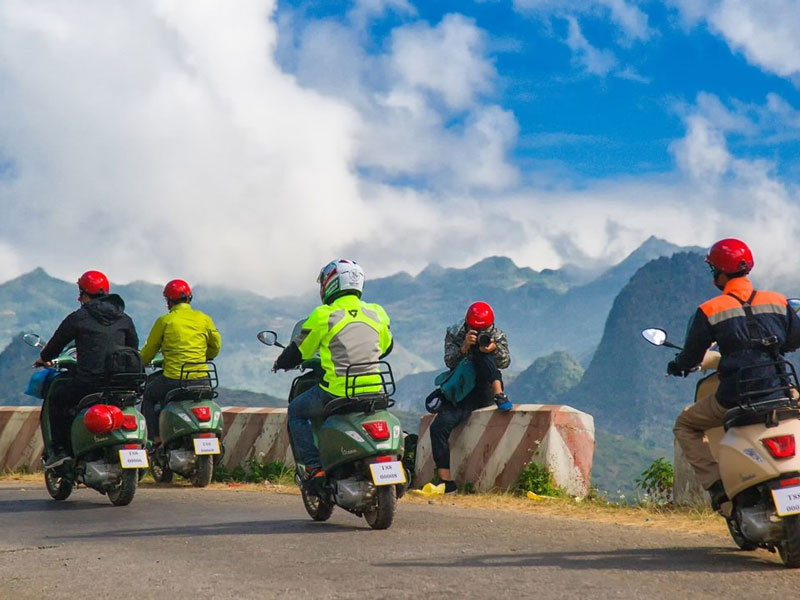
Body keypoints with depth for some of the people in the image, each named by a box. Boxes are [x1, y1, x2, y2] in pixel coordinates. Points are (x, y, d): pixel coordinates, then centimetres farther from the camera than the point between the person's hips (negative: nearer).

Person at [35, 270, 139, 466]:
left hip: (89, 383, -5)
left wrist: (44, 358, 29)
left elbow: (57, 342, 8)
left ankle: (60, 449, 10)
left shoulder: (78, 318, -1)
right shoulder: (124, 319, 12)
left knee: (57, 399, 18)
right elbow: (133, 349, 21)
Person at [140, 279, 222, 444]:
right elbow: (215, 346, 16)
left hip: (173, 378, -3)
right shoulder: (204, 319, 7)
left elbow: (149, 349, 6)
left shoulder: (165, 320, -1)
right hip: (200, 378, 3)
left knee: (149, 395, 24)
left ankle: (155, 438, 14)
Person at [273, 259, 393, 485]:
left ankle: (315, 467, 6)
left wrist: (280, 363, 26)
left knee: (296, 411, 18)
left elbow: (298, 352, 4)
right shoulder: (376, 313, 8)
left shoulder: (323, 315, -5)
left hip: (337, 391, -5)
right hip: (372, 390, 5)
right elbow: (386, 346, 24)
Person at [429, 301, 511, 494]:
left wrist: (495, 349, -30)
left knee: (481, 353, -23)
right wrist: (464, 347, -29)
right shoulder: (454, 334, 3)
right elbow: (449, 361, -10)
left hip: (486, 389, 0)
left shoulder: (497, 336, 5)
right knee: (438, 427, -24)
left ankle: (500, 396, -29)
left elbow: (505, 363, -9)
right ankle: (447, 482, -25)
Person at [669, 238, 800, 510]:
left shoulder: (709, 311, 0)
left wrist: (676, 366, 27)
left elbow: (691, 356, 4)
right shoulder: (778, 301, 8)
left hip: (733, 397, -3)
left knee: (685, 426, 19)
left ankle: (715, 482, 0)